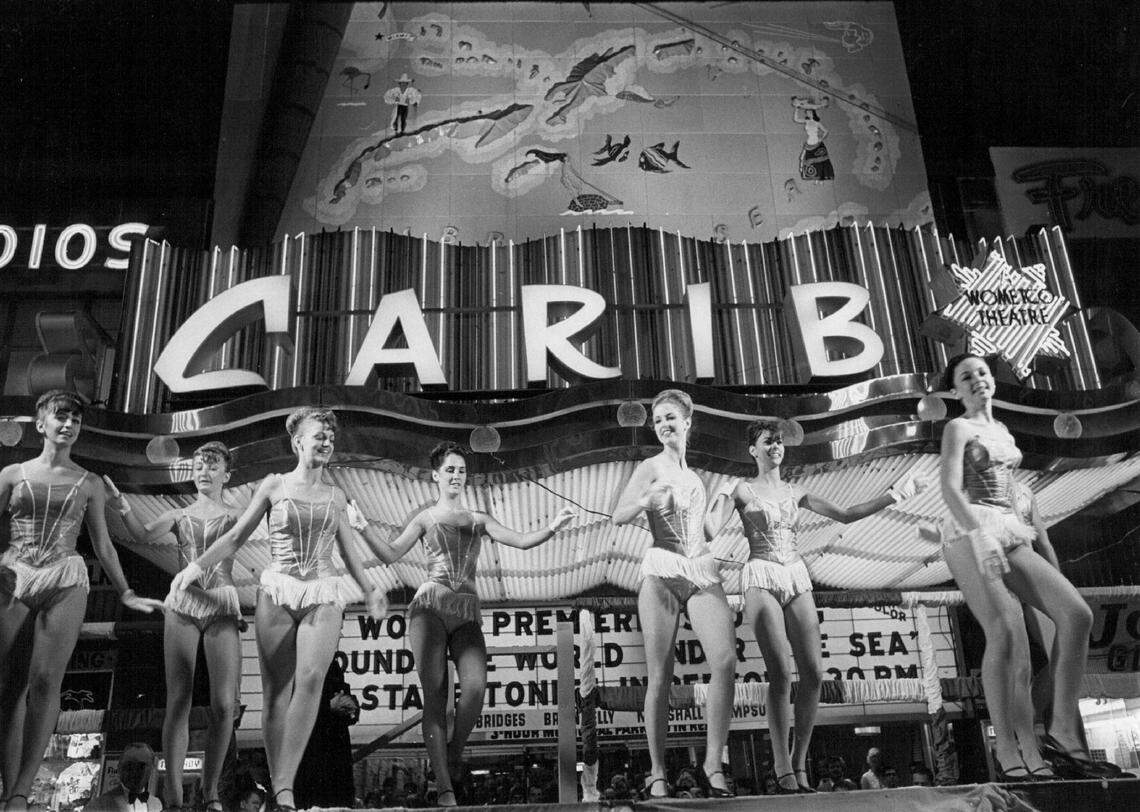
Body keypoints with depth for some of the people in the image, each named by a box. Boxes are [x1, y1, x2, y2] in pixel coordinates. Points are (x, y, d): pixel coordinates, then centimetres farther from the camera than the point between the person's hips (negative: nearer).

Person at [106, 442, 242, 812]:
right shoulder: (178, 515, 14)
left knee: (224, 704, -6)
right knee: (178, 700, -4)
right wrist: (123, 507, -23)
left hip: (223, 605, 0)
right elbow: (145, 535, -3)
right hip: (182, 604, 0)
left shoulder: (235, 515, 13)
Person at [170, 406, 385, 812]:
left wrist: (369, 591, 25)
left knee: (311, 677, -21)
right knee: (276, 690, -2)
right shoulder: (274, 485, 7)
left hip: (323, 596, 1)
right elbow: (237, 536, 8)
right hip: (277, 592, -1)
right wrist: (198, 564, -4)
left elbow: (348, 550, 22)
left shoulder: (335, 495, 14)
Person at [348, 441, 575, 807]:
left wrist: (550, 529, -8)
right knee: (435, 693, -7)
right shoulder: (426, 518, 14)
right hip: (430, 606, -2)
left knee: (475, 686, -18)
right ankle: (444, 787, -5)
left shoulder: (479, 519, 19)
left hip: (467, 611, 2)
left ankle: (455, 750, 9)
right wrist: (365, 530, -12)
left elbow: (521, 541, 10)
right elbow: (390, 554, 4)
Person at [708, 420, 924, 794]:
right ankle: (783, 768, -8)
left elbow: (846, 515, 16)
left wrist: (892, 495, 12)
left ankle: (800, 762, 4)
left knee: (813, 672, -7)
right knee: (781, 672, -15)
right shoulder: (742, 489, 6)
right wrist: (723, 496, -19)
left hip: (797, 579, 5)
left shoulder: (795, 492, 18)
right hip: (761, 578, -5)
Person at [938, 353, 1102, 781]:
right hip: (975, 535, -7)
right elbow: (950, 488, -10)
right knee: (1006, 631, -24)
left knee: (1076, 613, -13)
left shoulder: (1002, 432, 25)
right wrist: (980, 534, -23)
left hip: (1010, 536, 7)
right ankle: (1008, 751, -21)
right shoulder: (958, 428, 3)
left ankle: (1063, 732, -9)